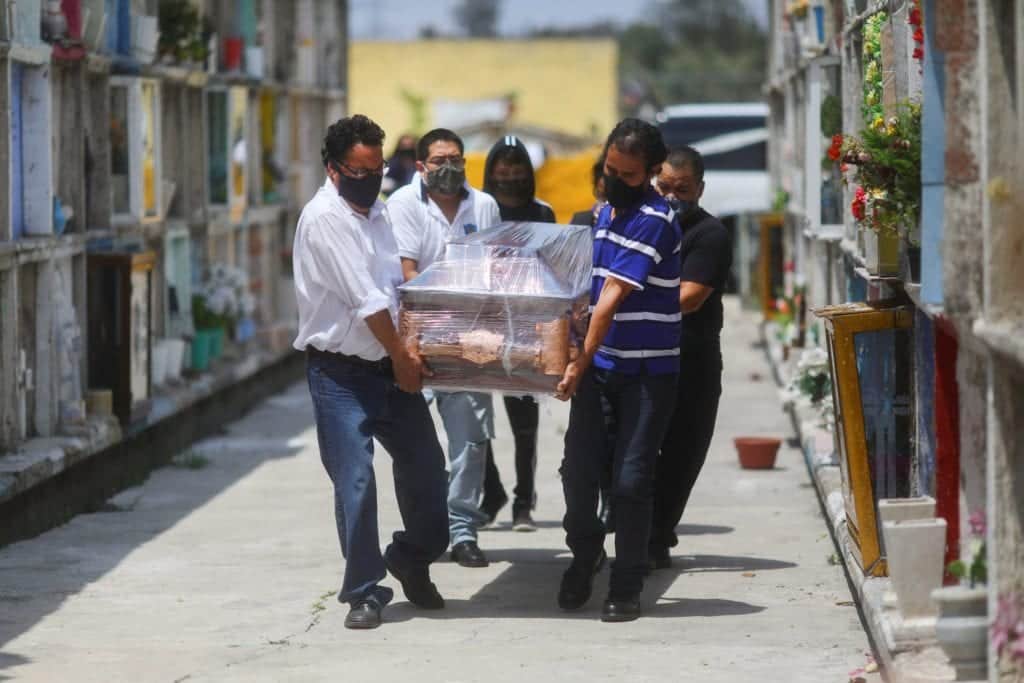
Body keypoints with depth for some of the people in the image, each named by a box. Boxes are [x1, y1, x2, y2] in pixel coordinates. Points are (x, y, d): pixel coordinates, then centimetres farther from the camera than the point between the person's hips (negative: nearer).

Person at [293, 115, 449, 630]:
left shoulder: (376, 212, 10)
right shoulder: (324, 218, -15)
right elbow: (364, 299, -17)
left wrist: (407, 353, 8)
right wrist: (402, 355, -10)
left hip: (390, 367, 7)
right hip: (341, 372, -7)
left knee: (425, 464, 11)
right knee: (355, 483, -6)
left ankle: (412, 559, 34)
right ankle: (364, 592, 4)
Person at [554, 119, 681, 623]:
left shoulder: (654, 220, -15)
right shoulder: (606, 212, 12)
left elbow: (613, 298, -19)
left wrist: (581, 361, -20)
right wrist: (581, 358, 18)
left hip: (648, 369, -6)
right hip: (600, 362, 6)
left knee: (631, 481, -4)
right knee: (578, 468, 3)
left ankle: (626, 589, 6)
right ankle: (585, 554, 28)